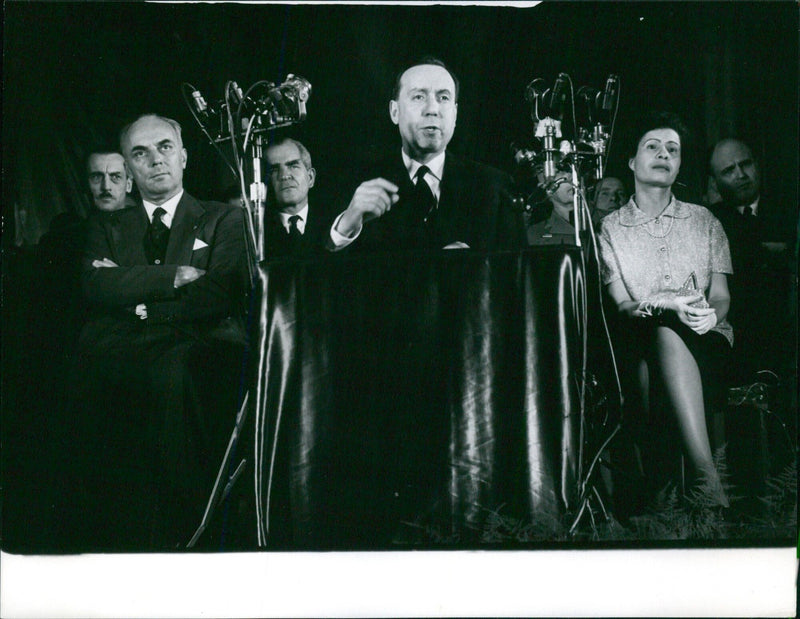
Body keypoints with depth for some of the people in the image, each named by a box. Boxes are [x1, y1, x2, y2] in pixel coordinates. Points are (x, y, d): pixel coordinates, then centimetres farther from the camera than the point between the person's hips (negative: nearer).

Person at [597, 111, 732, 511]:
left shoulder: (704, 221, 18)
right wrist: (667, 306, -18)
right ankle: (708, 480, -44)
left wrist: (711, 314, -14)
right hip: (639, 346, 0)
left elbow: (721, 296, 11)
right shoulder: (610, 228, 12)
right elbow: (621, 305, 2)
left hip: (705, 343, 1)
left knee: (666, 336, -35)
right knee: (664, 330, -37)